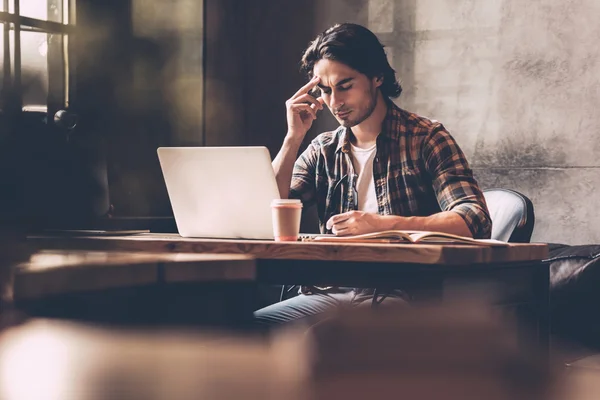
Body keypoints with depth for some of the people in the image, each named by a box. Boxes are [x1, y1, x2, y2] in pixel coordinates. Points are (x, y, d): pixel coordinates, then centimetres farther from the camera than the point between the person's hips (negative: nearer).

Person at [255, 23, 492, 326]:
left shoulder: (425, 138, 3)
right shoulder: (322, 152, 16)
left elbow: (475, 221, -11)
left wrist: (383, 224, -24)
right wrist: (294, 138, 1)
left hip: (403, 294, -5)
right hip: (332, 291, 5)